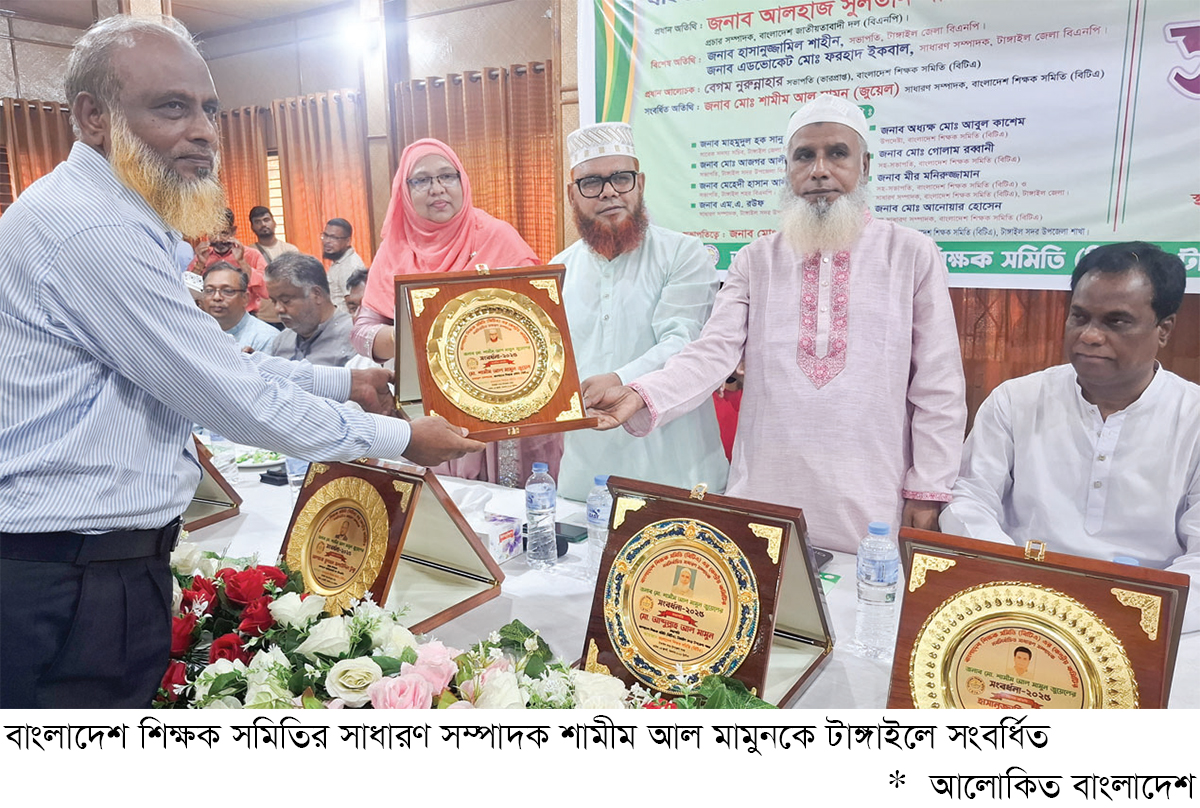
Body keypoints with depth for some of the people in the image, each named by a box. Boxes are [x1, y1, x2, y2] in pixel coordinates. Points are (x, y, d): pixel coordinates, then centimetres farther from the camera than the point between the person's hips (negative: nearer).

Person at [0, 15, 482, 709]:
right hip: (75, 586, -10)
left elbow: (214, 363, 17)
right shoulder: (92, 228, -22)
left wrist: (345, 381, 15)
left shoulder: (118, 219, 14)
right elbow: (232, 397, -21)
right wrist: (401, 437, -10)